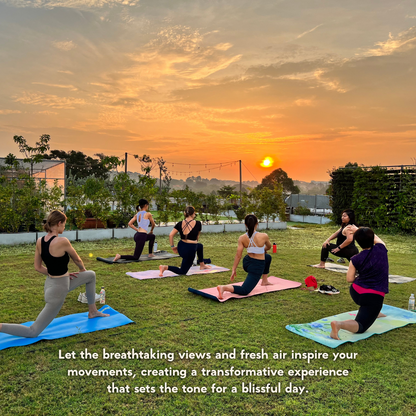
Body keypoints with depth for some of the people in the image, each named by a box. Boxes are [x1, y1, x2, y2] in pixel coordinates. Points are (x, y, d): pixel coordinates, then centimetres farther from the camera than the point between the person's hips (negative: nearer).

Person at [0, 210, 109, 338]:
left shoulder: (40, 241, -4)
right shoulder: (62, 241, -25)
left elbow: (38, 267, 4)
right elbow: (77, 260, -6)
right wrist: (82, 270, 16)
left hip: (50, 282, 9)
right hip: (58, 289, -9)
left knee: (91, 275, 22)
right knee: (33, 332, 4)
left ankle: (93, 311, 35)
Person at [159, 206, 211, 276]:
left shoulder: (180, 223, -3)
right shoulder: (197, 223, -11)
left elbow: (171, 235, -8)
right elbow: (197, 237, 5)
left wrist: (172, 246, 5)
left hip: (181, 247, 6)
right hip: (190, 249, -6)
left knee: (200, 246, 32)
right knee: (182, 271, 8)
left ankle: (202, 265, 44)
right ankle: (166, 267, -15)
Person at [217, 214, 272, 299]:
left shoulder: (242, 238, -10)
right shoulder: (263, 236, -16)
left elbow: (238, 255, -10)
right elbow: (269, 247, 6)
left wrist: (234, 269, -2)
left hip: (247, 262, 6)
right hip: (256, 267, -6)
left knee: (268, 257, 32)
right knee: (244, 291, -6)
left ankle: (264, 281, 44)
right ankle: (224, 288, -31)